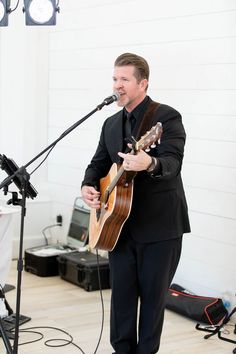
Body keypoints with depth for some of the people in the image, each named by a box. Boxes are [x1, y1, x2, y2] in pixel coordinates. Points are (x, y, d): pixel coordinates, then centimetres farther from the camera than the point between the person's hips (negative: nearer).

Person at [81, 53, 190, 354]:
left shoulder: (167, 117, -10)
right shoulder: (111, 124, 11)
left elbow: (173, 162, -23)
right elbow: (99, 162, 15)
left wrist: (150, 164, -45)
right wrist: (89, 186, -6)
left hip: (159, 225, -6)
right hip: (120, 224, 6)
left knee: (153, 294, 6)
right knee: (121, 292, 11)